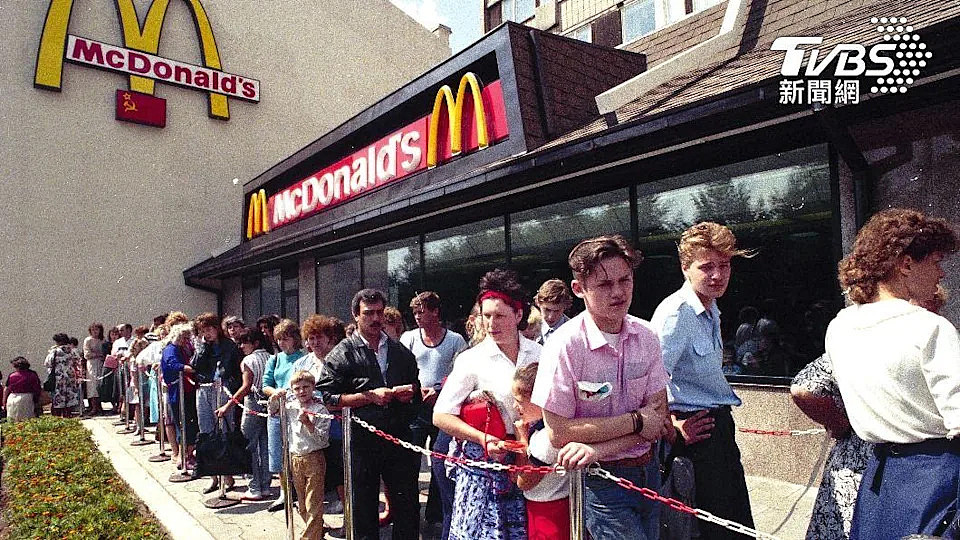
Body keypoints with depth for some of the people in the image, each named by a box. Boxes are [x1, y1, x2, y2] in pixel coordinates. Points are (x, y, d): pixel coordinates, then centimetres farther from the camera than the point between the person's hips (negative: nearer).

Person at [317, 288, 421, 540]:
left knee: (407, 504, 10)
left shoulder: (401, 351, 13)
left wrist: (411, 391, 0)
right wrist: (370, 396, -15)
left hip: (400, 435, 3)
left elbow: (416, 385, 24)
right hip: (362, 440, -3)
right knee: (364, 506, 10)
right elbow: (326, 397, -9)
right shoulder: (343, 354, -1)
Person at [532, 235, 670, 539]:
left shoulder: (646, 337, -4)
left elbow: (657, 417, -6)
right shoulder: (565, 346, -20)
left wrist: (598, 448, -21)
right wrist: (636, 421, -17)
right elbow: (558, 432, -19)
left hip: (646, 473, 5)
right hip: (600, 482, -5)